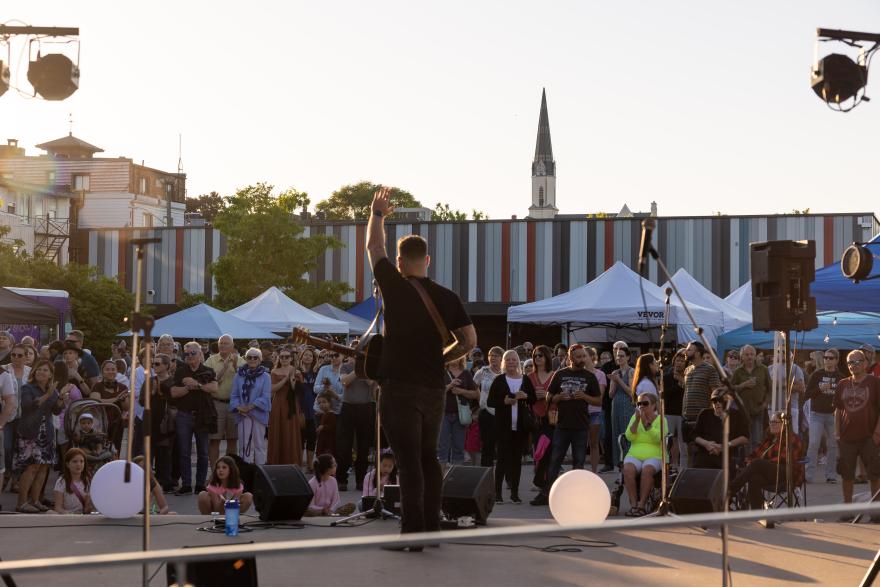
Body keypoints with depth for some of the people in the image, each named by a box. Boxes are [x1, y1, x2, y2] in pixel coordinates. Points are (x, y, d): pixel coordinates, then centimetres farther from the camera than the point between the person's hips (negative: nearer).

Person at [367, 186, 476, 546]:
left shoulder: (395, 287, -6)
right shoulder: (447, 297, 3)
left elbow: (374, 247, 10)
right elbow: (469, 342, 2)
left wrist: (377, 214, 26)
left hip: (399, 388, -5)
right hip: (433, 388, 5)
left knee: (409, 462, -7)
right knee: (428, 457, 16)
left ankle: (413, 532, -10)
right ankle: (431, 528, 19)